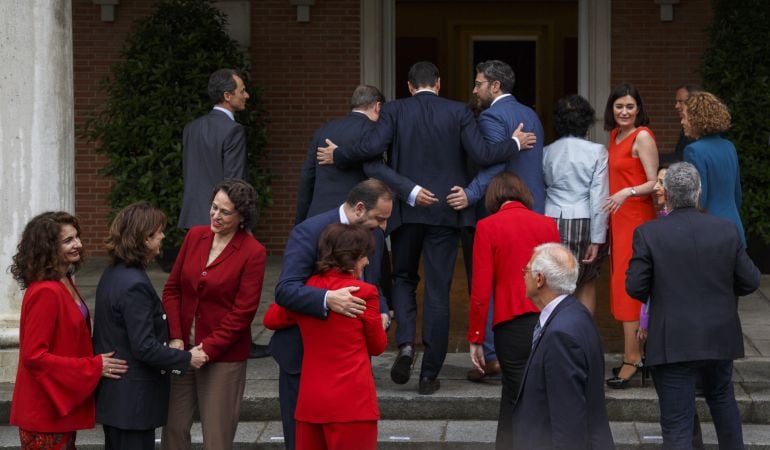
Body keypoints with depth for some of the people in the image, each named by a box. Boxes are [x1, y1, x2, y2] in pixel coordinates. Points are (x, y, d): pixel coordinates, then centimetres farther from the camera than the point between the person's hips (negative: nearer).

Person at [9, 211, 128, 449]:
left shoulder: (65, 283, 9)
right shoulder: (45, 292, -22)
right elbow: (34, 356, -24)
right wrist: (93, 367, -20)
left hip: (63, 404, 10)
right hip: (45, 411, -10)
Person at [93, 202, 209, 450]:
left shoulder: (112, 274, 7)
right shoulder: (135, 285, -22)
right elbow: (145, 348, -23)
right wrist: (187, 359, -12)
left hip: (112, 391, 10)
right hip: (132, 398, -10)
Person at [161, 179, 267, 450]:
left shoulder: (253, 253, -9)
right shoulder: (195, 236, 6)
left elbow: (243, 312, -11)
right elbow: (172, 289, 8)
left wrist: (208, 349, -15)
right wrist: (176, 338, -4)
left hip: (223, 357, -4)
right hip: (183, 350, 4)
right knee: (174, 427, 5)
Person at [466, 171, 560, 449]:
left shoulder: (488, 227, -3)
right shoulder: (548, 225, 7)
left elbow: (481, 290, -6)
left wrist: (475, 338, 1)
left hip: (513, 324, -3)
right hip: (550, 321, 3)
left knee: (516, 401, 5)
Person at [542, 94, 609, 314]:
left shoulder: (547, 152, 4)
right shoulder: (597, 152, -5)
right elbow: (599, 197, -9)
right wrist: (597, 239, -8)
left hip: (552, 222, 1)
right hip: (585, 224, -1)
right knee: (587, 283, 16)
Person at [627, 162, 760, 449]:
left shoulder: (648, 234, -13)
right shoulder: (727, 230, -5)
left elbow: (635, 288, -11)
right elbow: (750, 282, -1)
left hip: (673, 344, -4)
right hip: (720, 339, 4)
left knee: (677, 424, -1)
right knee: (722, 398, 29)